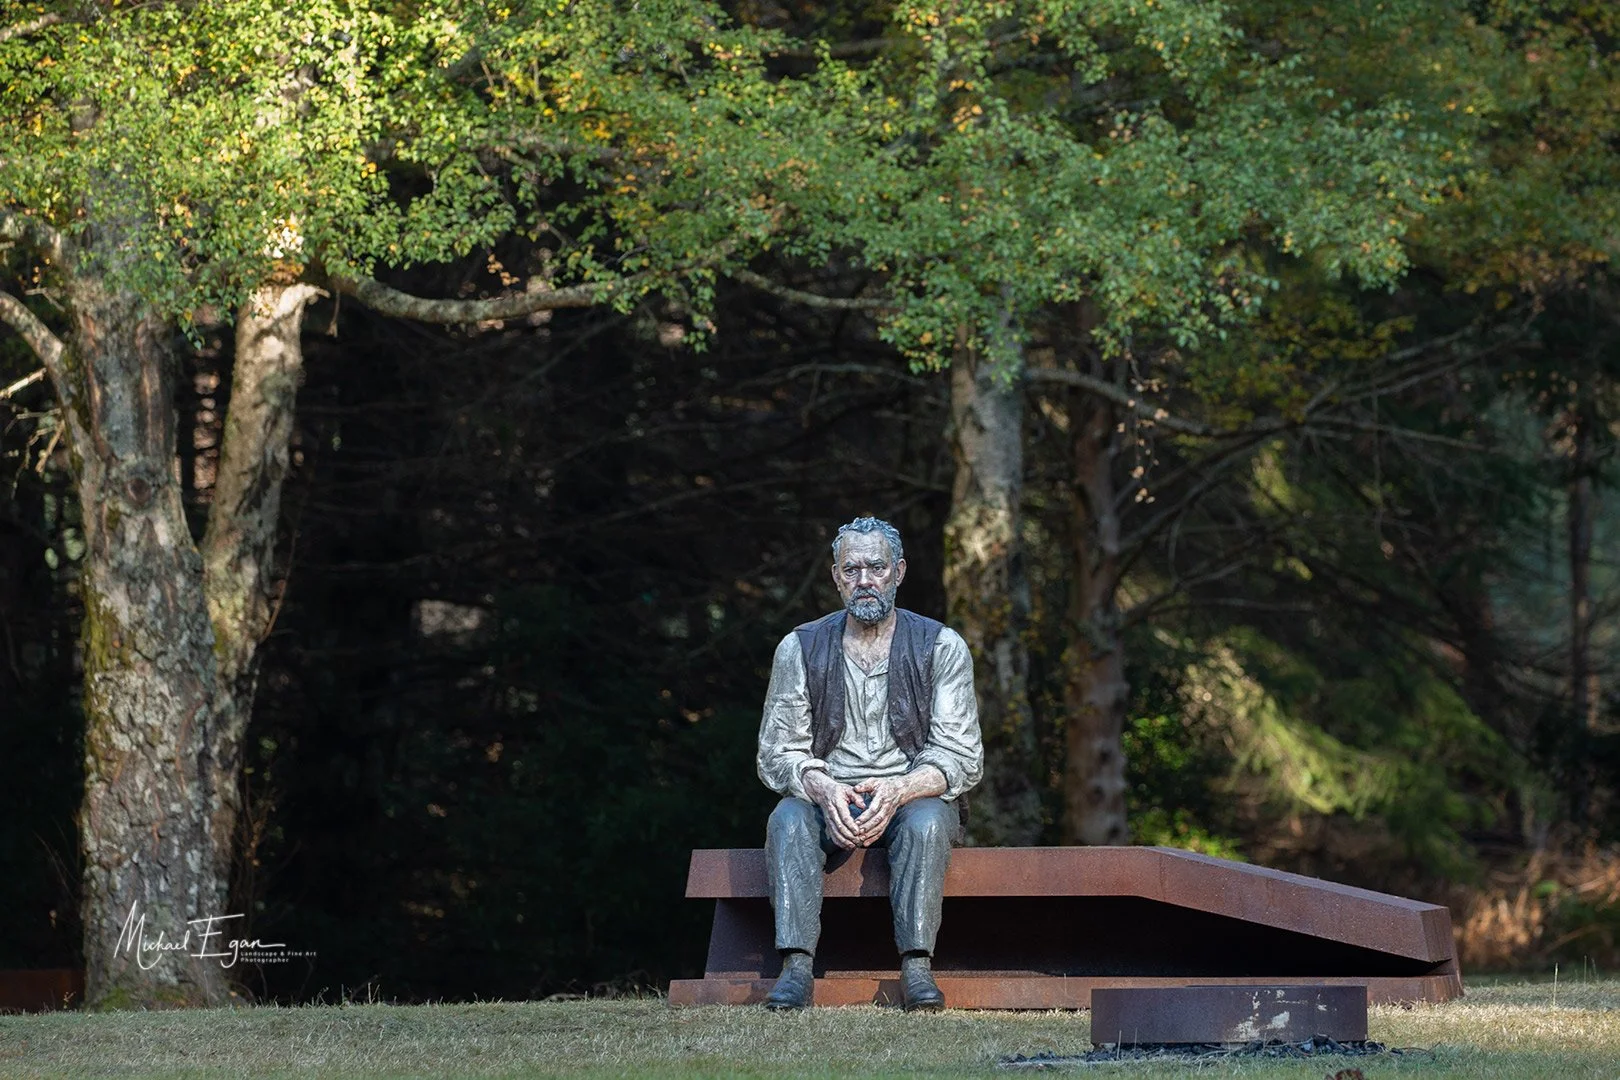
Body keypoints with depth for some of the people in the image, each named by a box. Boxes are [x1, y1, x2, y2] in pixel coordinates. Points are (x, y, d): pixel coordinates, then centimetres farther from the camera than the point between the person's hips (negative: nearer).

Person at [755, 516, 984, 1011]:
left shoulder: (941, 647, 0)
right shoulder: (800, 649, 5)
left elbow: (961, 758, -5)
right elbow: (777, 753, 2)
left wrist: (899, 790, -24)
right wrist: (823, 789, -21)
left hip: (912, 797, -1)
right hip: (828, 800, 1)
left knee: (926, 821, -35)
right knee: (788, 818, -31)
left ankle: (917, 968, -39)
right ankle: (797, 966, -40)